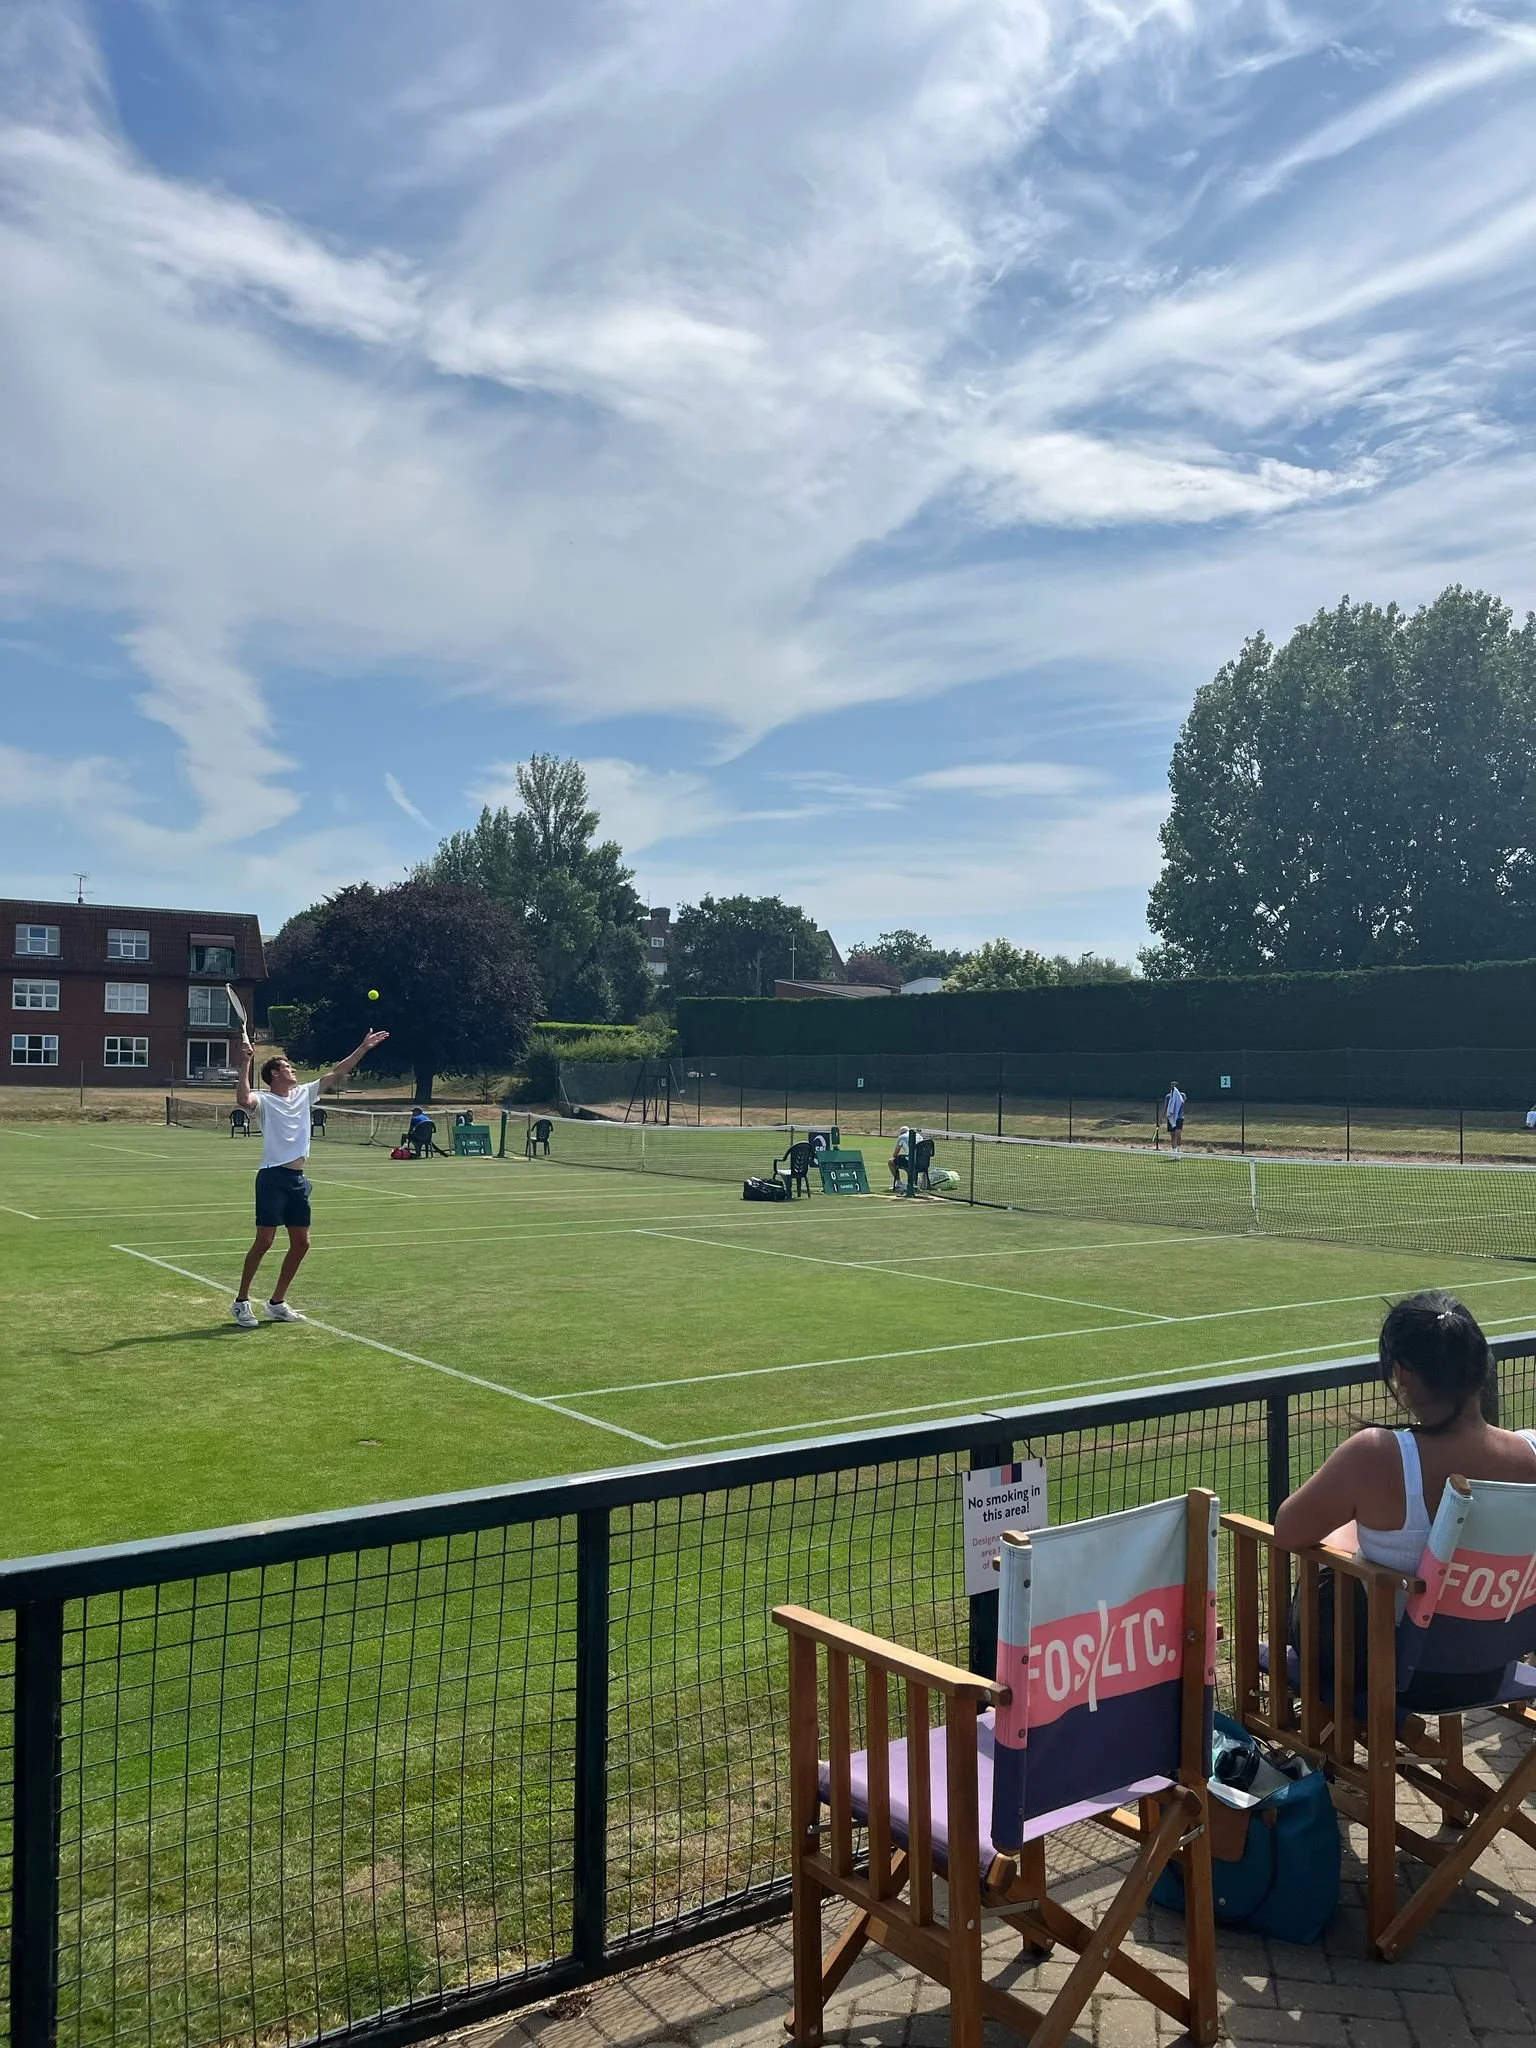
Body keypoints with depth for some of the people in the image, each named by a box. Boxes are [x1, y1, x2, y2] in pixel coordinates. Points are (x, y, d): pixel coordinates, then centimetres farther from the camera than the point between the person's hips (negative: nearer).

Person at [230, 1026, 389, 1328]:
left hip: (297, 1179, 7)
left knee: (301, 1243, 7)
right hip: (273, 1177, -7)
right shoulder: (264, 1099, -5)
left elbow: (336, 1073, 17)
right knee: (264, 1241, -7)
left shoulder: (304, 1093, 15)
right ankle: (241, 1301, 7)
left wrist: (363, 1048, 13)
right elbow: (244, 1100, -29)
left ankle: (277, 1303, 19)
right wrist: (245, 1063, -31)